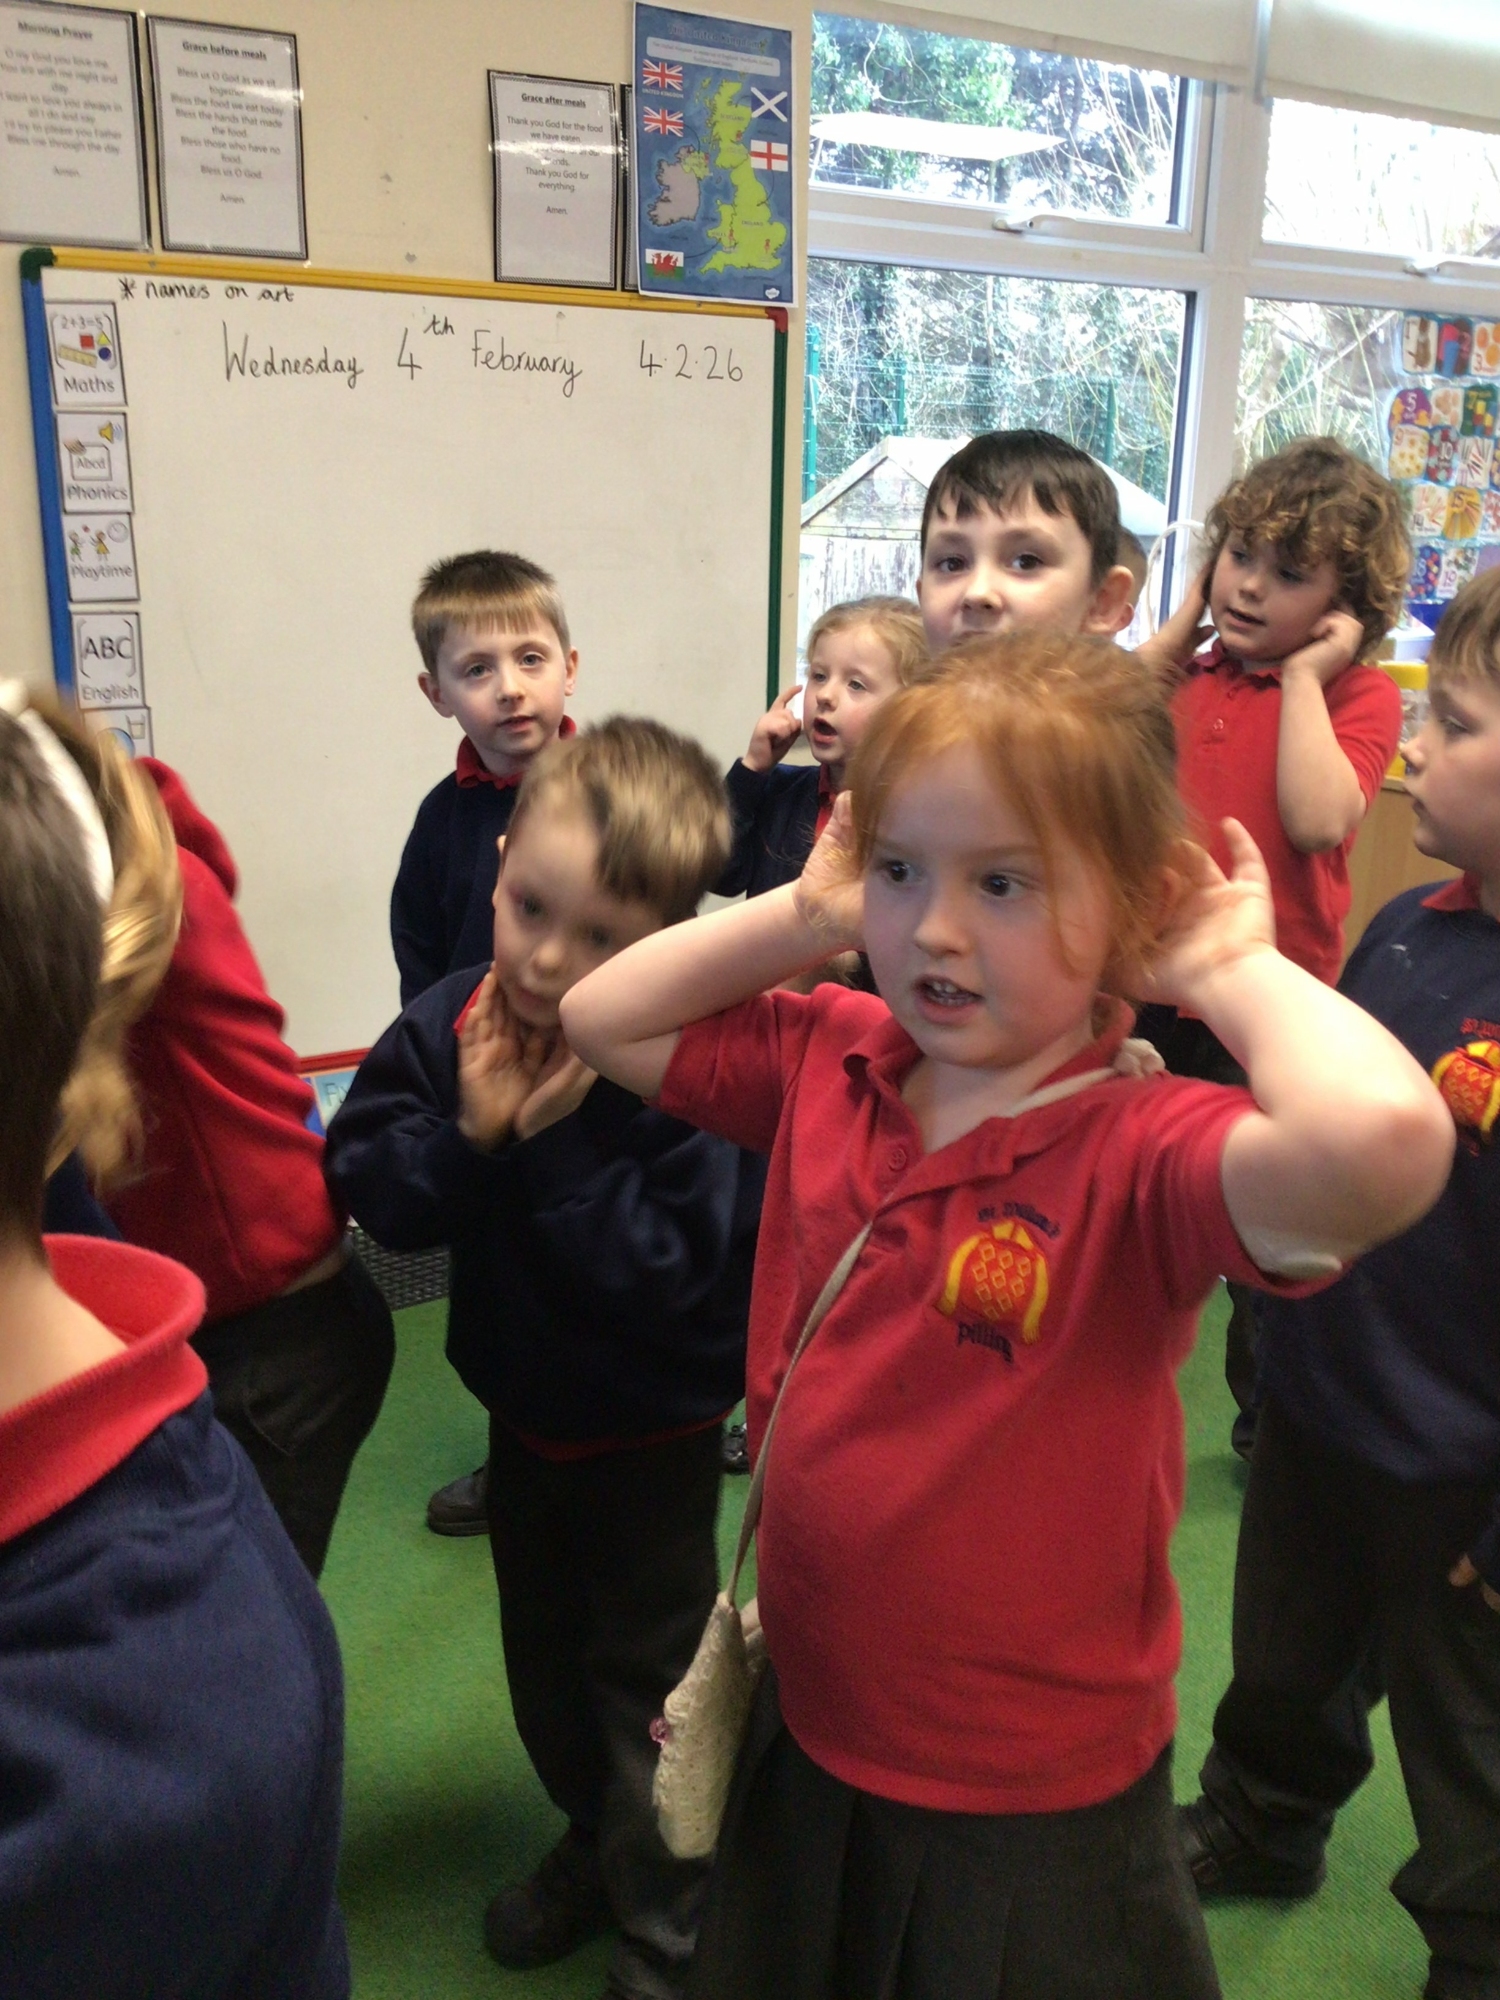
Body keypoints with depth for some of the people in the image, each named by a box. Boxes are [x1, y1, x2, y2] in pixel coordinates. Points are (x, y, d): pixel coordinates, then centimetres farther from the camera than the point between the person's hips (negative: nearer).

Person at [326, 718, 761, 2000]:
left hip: (652, 1432, -6)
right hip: (521, 1404, 6)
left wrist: (560, 1145, -35)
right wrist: (469, 1133, -28)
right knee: (544, 1656, 25)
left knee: (646, 1680, 12)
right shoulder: (446, 1027, -12)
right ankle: (596, 1841, 53)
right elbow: (365, 1188, -13)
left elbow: (672, 1277, -33)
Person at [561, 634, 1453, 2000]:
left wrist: (1236, 973, -29)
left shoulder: (1139, 1155, -27)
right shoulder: (826, 1068, -7)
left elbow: (1385, 1137, -48)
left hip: (1035, 1803, -5)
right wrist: (804, 917, -7)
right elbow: (603, 1018, 4)